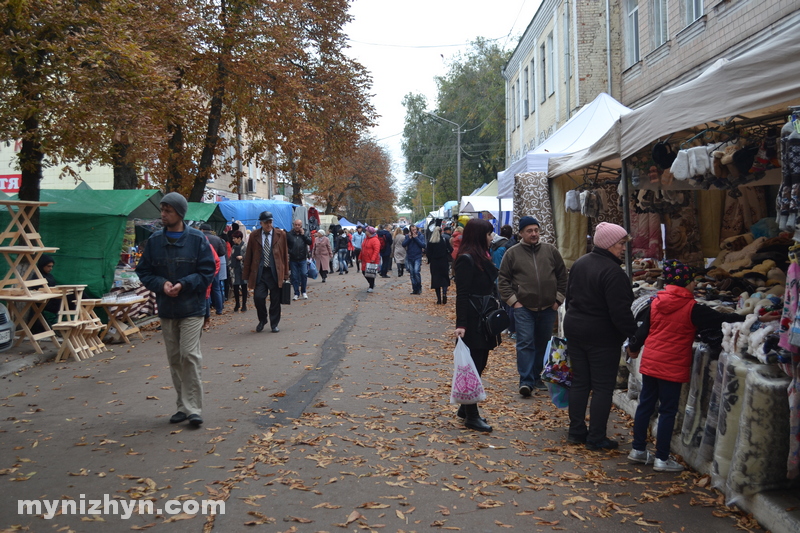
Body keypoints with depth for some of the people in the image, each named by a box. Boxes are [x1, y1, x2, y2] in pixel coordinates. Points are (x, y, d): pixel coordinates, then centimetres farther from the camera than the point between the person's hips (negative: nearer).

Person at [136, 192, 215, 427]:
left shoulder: (197, 239, -6)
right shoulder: (154, 240, 4)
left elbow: (207, 271, -5)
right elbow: (144, 271, 7)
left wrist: (184, 284, -18)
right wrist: (161, 284, -12)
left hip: (192, 309, -4)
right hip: (166, 310, 4)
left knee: (190, 355, -9)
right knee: (174, 359, 10)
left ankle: (193, 408, -1)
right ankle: (183, 406, 22)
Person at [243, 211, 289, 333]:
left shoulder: (280, 234, 4)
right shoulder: (254, 236, 4)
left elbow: (285, 254, 5)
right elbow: (248, 255, 7)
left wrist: (285, 274, 3)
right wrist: (246, 274, 4)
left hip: (275, 272, 0)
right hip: (259, 272, 0)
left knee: (275, 300, 4)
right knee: (258, 297, -7)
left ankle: (274, 324, 20)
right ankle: (262, 320, 19)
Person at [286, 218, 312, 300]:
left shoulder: (305, 234, 7)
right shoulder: (289, 234, 2)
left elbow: (310, 242, -7)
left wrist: (303, 234, -10)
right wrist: (290, 252, -9)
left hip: (303, 259, 0)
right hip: (293, 260, 0)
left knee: (304, 274, -7)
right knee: (294, 277, 3)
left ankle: (303, 291, 10)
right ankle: (296, 294, 11)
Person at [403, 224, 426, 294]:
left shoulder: (420, 236, -2)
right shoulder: (407, 236, 4)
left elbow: (423, 245, -13)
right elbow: (403, 244, -5)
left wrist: (416, 238, -15)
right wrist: (409, 238, -15)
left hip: (417, 257, -3)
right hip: (409, 258, 4)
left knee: (416, 271, -20)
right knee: (412, 274, 7)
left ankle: (419, 287, -5)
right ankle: (415, 289, 16)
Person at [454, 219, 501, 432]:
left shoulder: (482, 256, 13)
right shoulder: (466, 259, -15)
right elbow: (462, 294, -19)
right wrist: (461, 324, -23)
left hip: (485, 321, 9)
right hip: (473, 323, -9)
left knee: (480, 364, 15)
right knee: (473, 367, -2)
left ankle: (466, 408, 27)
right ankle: (471, 416, 7)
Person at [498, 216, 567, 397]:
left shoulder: (551, 250, 6)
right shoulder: (512, 253, 1)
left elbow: (562, 276, 11)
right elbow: (503, 280, 2)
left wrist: (558, 299, 5)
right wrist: (513, 300, -6)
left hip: (548, 308, 3)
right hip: (523, 308, -3)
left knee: (543, 344, 12)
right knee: (525, 343, -8)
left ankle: (537, 376, 26)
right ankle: (526, 381, -7)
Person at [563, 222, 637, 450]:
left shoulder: (580, 263, 7)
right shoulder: (612, 272, -20)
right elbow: (620, 312, -22)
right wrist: (634, 334, -14)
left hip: (574, 329, 8)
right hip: (602, 336, -8)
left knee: (579, 382, 14)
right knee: (602, 387, 2)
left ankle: (576, 431, 20)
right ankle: (596, 438, 6)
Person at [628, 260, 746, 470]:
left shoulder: (655, 303, 3)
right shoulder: (692, 309, -12)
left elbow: (643, 330, 11)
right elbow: (721, 320, -8)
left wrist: (634, 348, 27)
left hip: (649, 363, 6)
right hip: (672, 367, -6)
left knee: (645, 404, 14)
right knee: (668, 411, 3)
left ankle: (638, 449, 24)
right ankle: (662, 458, 10)